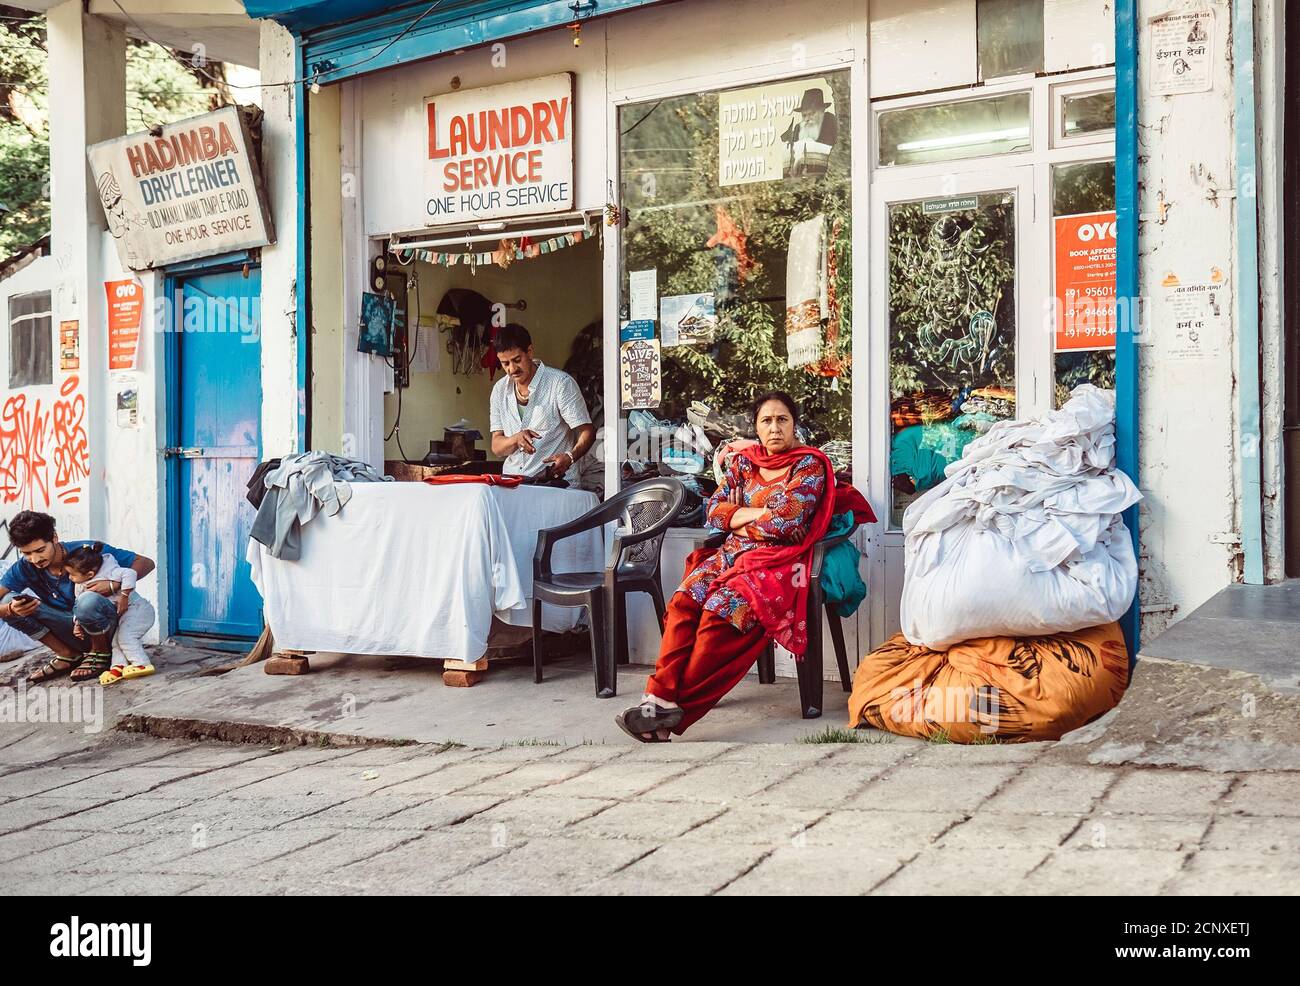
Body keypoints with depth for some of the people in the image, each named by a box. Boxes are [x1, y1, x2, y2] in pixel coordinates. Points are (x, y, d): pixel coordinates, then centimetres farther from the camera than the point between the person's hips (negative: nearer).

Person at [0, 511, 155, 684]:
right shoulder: (24, 568, -8)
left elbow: (146, 563, -14)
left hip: (106, 627, -4)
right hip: (74, 630, 4)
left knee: (88, 600, -38)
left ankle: (101, 654, -8)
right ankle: (68, 656, -5)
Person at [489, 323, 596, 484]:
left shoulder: (561, 383, -3)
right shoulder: (500, 390, 12)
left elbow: (587, 431, -5)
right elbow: (496, 447, 10)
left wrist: (569, 457, -25)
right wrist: (516, 439, -13)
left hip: (557, 482, -4)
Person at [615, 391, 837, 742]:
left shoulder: (809, 465, 0)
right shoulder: (744, 462, 17)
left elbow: (785, 523, -11)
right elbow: (714, 511, 10)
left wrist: (738, 521, 1)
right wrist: (760, 514, -3)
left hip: (778, 560, -5)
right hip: (733, 553, 6)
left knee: (720, 611, -32)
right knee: (684, 600, -25)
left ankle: (670, 706, -30)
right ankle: (661, 697, -35)